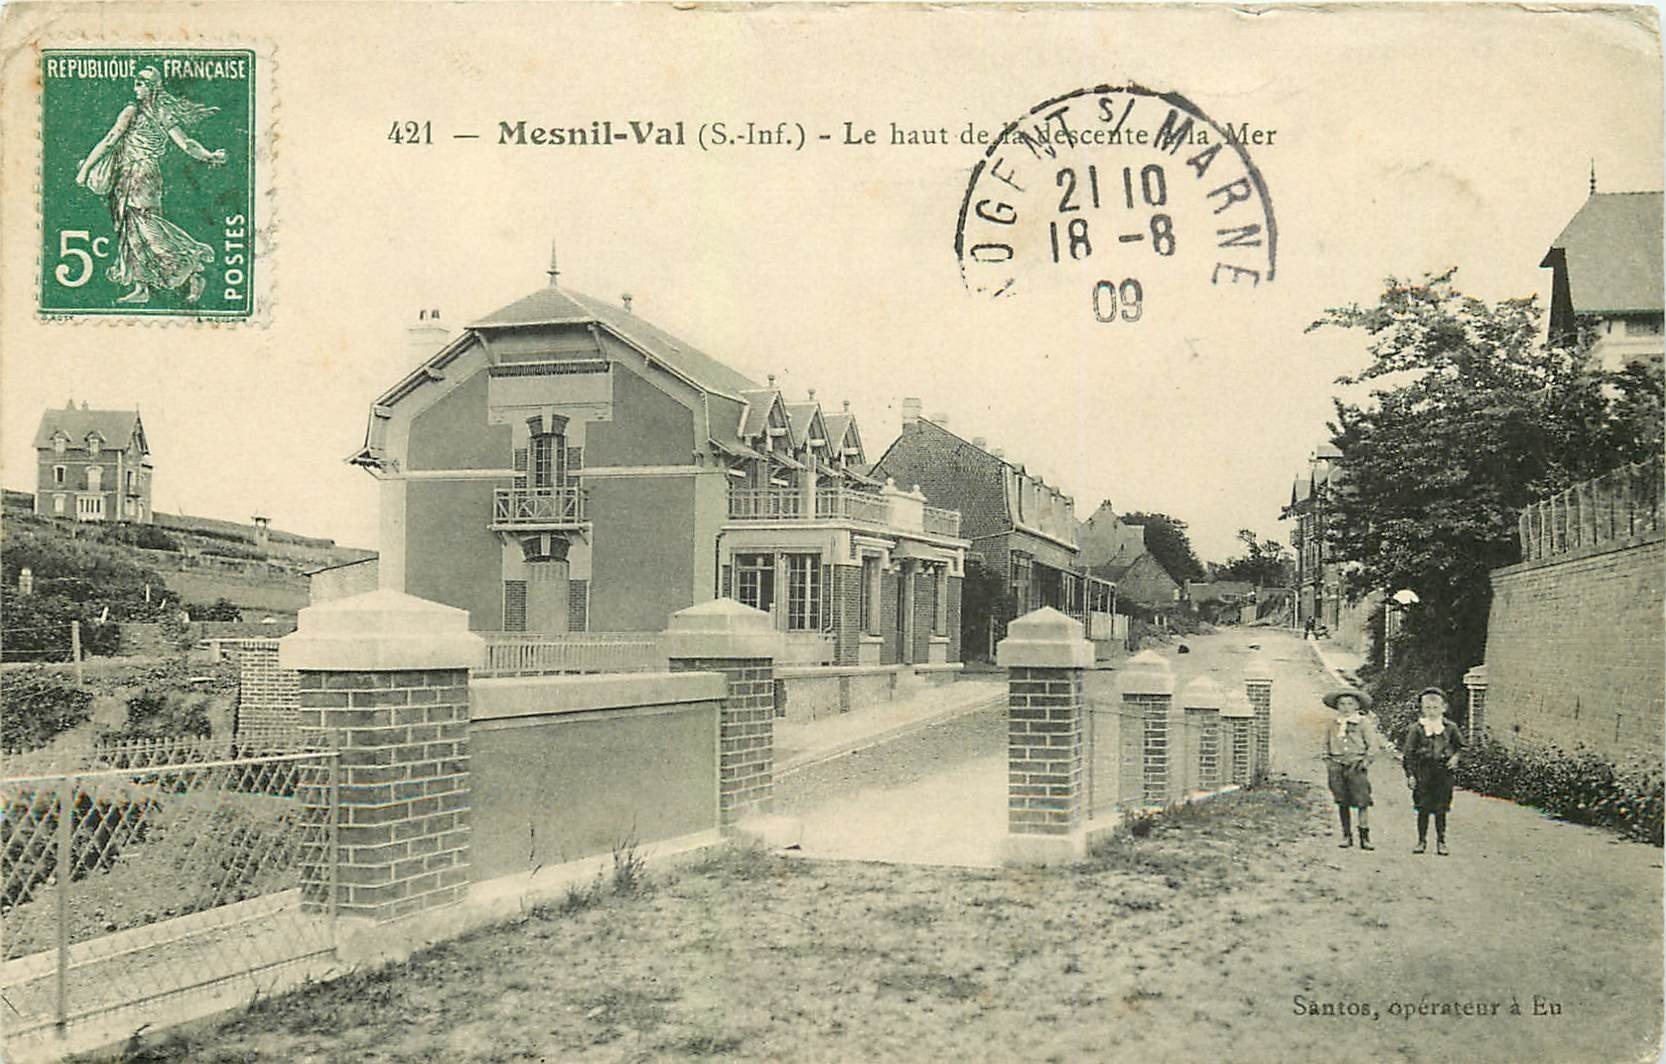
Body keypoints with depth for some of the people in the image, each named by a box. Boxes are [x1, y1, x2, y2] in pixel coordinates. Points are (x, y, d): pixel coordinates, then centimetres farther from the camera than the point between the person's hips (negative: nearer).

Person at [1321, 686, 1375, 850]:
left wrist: (1365, 761, -7)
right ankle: (1346, 835, 15)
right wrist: (1328, 761, 6)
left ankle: (1364, 836, -2)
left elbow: (1371, 745, 4)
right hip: (1337, 766, 3)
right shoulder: (1332, 725, 9)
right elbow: (1327, 745, 18)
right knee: (1342, 803, 6)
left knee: (1362, 802, -8)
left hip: (1356, 766, -3)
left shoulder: (1363, 723, 1)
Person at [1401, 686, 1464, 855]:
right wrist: (1410, 774, -5)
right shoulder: (1416, 728, 0)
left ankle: (1441, 842, 14)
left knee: (1441, 809, 4)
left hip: (1443, 772, 1)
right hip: (1423, 772, -1)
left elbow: (1461, 746, 15)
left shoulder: (1450, 727, 4)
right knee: (1423, 809, 2)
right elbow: (1409, 752, 0)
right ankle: (1422, 841, 13)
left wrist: (1456, 757, -5)